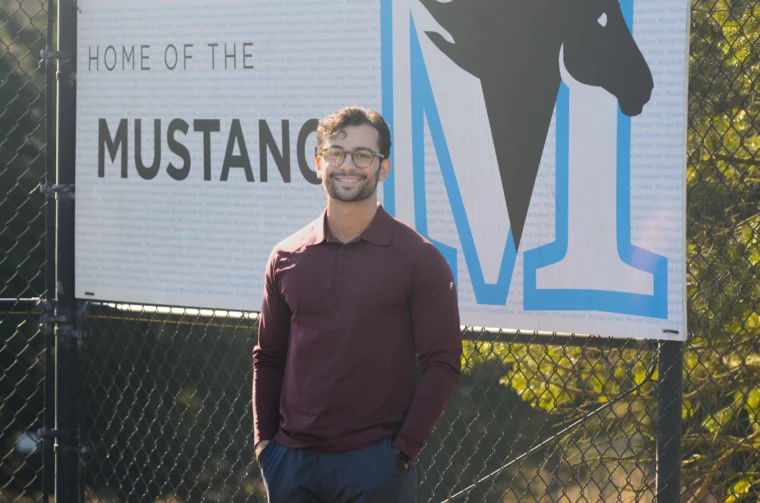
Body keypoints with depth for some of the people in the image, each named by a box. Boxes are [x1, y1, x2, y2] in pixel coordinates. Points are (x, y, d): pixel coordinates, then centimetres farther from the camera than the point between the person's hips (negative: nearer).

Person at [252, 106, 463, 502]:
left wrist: (404, 448, -11)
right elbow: (268, 357, 15)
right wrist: (264, 439, 4)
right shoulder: (286, 258, 9)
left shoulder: (418, 258, -2)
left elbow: (442, 363, -4)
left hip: (376, 463, -3)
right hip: (292, 462, 4)